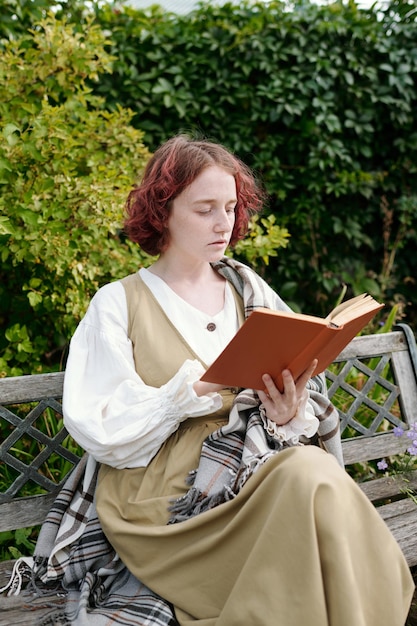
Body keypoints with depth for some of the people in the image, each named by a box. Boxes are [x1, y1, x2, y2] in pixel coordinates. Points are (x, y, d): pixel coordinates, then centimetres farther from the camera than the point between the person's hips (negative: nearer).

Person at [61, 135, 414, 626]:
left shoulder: (249, 289, 13)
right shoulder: (119, 304, 3)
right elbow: (98, 432, -6)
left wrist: (290, 416, -13)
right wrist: (191, 393, -18)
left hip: (261, 476, 4)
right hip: (171, 506, -4)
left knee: (312, 471, -30)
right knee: (314, 481, -28)